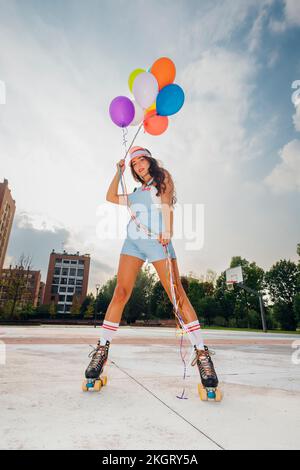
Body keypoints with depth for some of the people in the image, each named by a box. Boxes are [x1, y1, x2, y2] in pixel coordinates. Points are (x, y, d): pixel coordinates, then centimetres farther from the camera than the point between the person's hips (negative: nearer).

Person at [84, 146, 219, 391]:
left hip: (157, 240, -4)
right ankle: (102, 349, -2)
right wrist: (119, 172, 33)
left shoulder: (163, 177, 18)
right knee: (120, 293, -8)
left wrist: (167, 230, -17)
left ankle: (202, 353, -8)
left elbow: (166, 202, 0)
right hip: (133, 240, 5)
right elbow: (111, 198, 35)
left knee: (178, 295, -11)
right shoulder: (137, 192, 31)